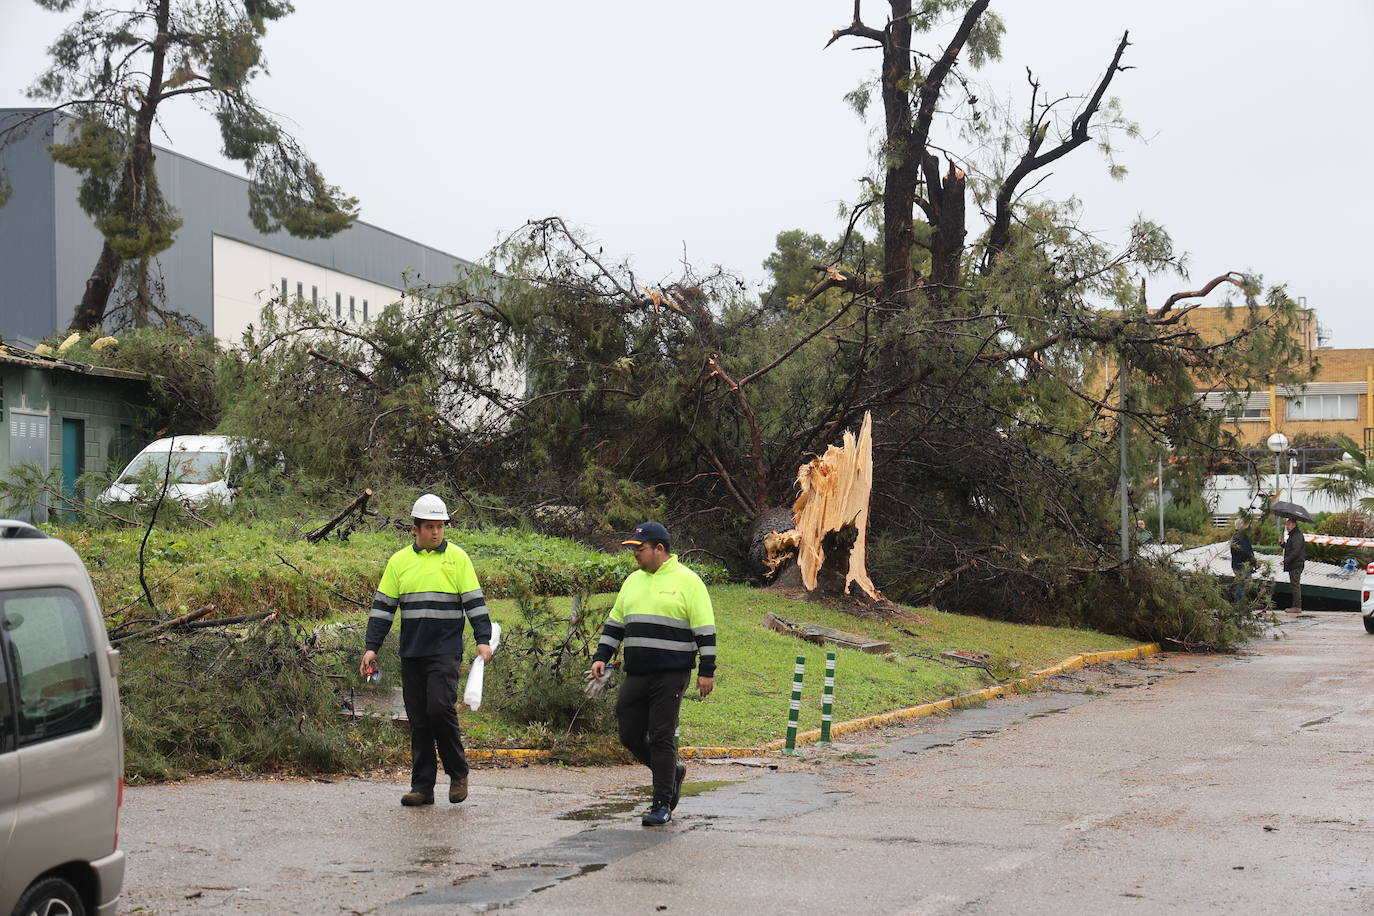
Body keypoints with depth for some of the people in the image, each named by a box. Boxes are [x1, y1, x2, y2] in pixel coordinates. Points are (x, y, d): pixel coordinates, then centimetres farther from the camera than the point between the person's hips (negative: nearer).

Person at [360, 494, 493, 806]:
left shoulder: (457, 557, 3)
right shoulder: (399, 561, 10)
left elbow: (474, 602, 2)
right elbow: (382, 606, 11)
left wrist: (483, 640, -9)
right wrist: (371, 648, 5)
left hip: (445, 651, -3)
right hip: (411, 653, 4)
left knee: (440, 708, -16)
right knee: (418, 720, 5)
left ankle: (458, 774, 2)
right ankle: (422, 787, 10)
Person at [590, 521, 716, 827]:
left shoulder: (687, 581, -4)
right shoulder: (633, 581, 16)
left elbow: (705, 629, -6)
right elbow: (615, 623, 23)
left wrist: (706, 671, -10)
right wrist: (601, 657, 13)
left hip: (671, 675, -7)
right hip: (635, 676, 7)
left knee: (661, 738, -6)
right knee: (630, 736, 7)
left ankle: (662, 806, 1)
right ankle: (672, 772, 30)